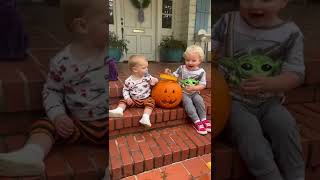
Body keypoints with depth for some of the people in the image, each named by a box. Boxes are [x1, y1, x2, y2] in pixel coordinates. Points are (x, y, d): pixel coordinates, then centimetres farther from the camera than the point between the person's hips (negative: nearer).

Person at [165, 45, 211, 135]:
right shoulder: (181, 68, -2)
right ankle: (197, 121, -25)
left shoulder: (201, 72, -4)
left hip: (194, 93, 1)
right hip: (183, 93, -1)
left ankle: (204, 119, -14)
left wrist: (193, 88, -23)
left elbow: (202, 85, -6)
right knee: (188, 102, -28)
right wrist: (169, 73, -21)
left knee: (199, 100, -27)